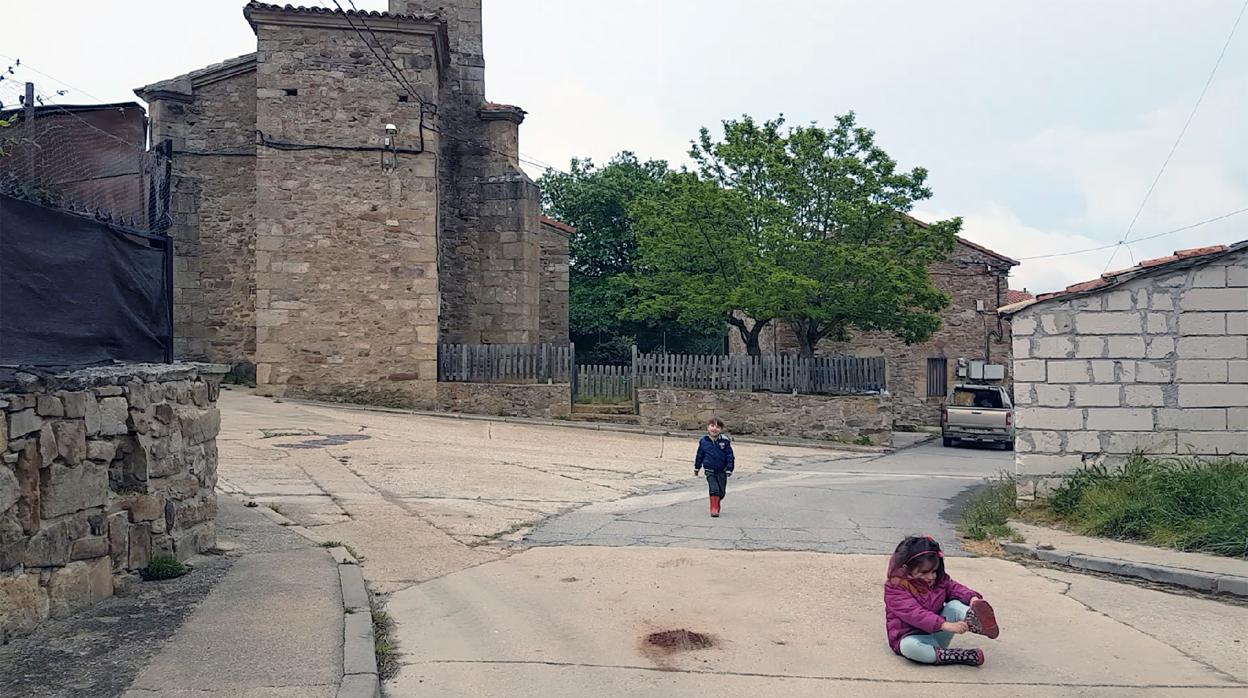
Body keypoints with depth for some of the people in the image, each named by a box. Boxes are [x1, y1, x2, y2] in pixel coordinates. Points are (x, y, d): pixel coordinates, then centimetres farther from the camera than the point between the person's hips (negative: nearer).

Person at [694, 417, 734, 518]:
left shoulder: (725, 441, -8)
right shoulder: (703, 441, -4)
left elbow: (730, 456, -3)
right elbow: (699, 455, 8)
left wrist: (729, 469, -6)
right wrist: (696, 468, 15)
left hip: (722, 471, 1)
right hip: (710, 471, -1)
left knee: (722, 492, 11)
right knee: (714, 489, -15)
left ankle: (716, 503, 38)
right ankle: (714, 509, -6)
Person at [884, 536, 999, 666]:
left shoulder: (939, 579, 5)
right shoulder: (896, 588, -19)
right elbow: (915, 614, -30)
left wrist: (972, 598, -24)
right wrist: (946, 625, -41)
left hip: (937, 634, 5)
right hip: (911, 636, -5)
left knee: (954, 604, -14)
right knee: (908, 646, -41)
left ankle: (975, 622, -46)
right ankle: (958, 656, -39)